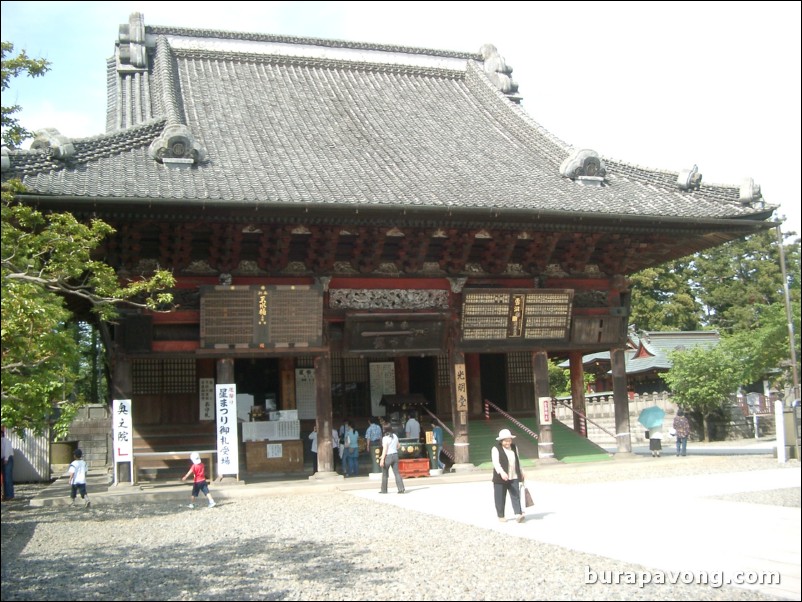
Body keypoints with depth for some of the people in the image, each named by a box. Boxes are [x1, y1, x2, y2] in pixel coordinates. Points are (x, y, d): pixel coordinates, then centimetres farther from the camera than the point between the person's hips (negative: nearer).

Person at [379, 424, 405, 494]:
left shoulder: (385, 438, -14)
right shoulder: (395, 436, 8)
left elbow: (385, 449, -18)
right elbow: (397, 446, 16)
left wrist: (382, 459, -18)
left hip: (388, 456, -6)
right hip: (395, 455, 6)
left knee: (385, 474, 8)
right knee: (397, 472, 4)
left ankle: (384, 490, 14)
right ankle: (401, 488, -5)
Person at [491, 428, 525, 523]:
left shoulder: (514, 447, 12)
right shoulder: (496, 449, -8)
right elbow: (495, 462, -20)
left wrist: (521, 472, 26)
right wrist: (502, 472, -35)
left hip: (514, 477, 4)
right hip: (500, 478, -4)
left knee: (516, 496, -7)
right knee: (500, 498, 3)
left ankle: (518, 514, -13)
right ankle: (501, 516, 13)